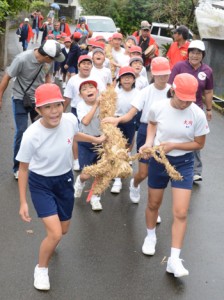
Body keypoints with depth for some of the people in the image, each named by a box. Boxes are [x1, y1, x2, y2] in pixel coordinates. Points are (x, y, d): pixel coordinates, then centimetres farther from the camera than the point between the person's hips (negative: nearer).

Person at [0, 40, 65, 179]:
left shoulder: (49, 61, -15)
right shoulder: (22, 59, -27)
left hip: (38, 99, 4)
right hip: (21, 99, -4)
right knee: (21, 132, -6)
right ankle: (18, 168, 8)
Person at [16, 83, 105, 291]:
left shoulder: (70, 120, -20)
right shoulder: (31, 135, -30)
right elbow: (23, 169, -14)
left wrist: (96, 140, 23)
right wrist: (23, 202, -11)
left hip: (65, 179, 5)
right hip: (40, 184, -4)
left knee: (64, 229, 19)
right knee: (55, 234, -15)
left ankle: (48, 242, 59)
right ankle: (41, 269, 16)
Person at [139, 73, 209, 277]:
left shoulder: (197, 114, -19)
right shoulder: (158, 107, -15)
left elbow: (199, 144, -9)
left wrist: (173, 145, -20)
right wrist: (148, 142, -10)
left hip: (183, 163, -1)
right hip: (158, 160, 2)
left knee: (181, 213, -7)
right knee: (153, 204, 19)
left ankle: (174, 260, 1)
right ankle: (151, 237, 48)